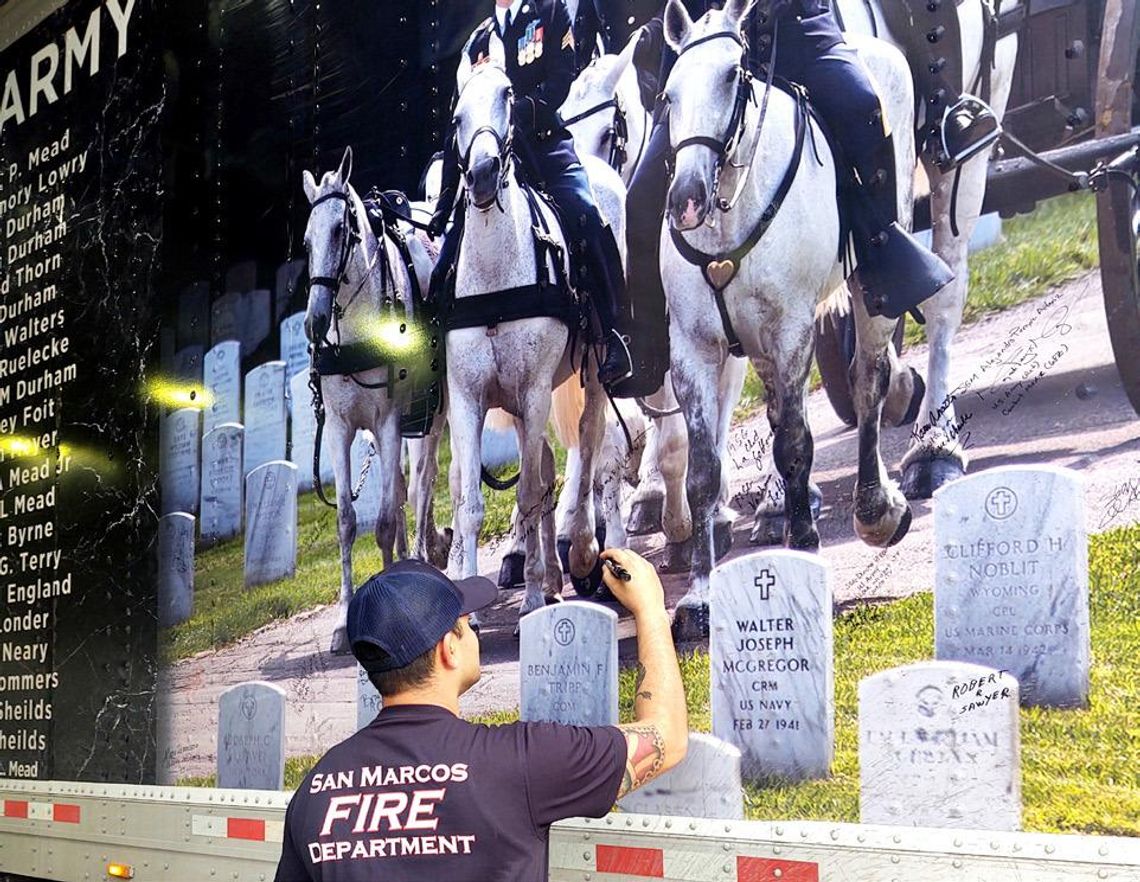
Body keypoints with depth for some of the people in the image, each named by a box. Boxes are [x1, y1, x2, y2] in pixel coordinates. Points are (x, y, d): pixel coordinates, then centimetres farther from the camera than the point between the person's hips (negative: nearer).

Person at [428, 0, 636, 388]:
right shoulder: (479, 41, 21)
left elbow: (562, 78, -4)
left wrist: (529, 108, -26)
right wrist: (446, 199, 12)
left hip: (547, 144, -4)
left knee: (585, 216, -29)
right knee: (450, 252, -9)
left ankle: (613, 333, -23)